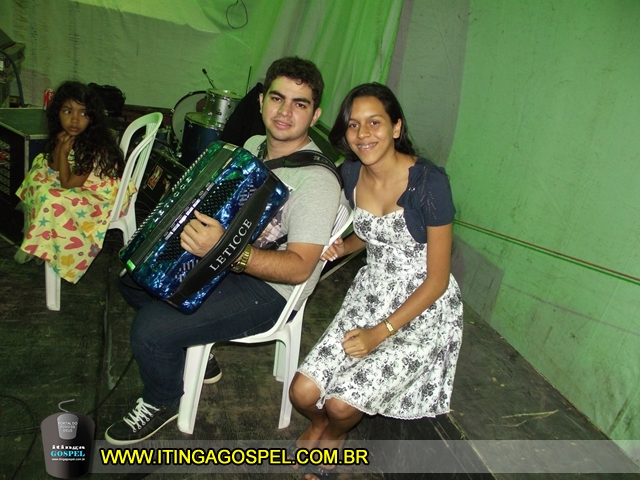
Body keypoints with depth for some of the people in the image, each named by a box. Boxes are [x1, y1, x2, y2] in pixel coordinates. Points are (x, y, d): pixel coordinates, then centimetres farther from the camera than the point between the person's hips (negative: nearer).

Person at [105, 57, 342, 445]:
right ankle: (193, 354, 26)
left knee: (151, 328, -19)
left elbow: (300, 267, -29)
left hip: (268, 290, -9)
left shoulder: (317, 180, -24)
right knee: (134, 277, 12)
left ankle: (162, 402, 14)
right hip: (223, 263, 9)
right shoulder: (254, 145, 4)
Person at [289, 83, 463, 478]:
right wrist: (343, 247, -6)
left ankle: (334, 433, 25)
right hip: (370, 294, 5)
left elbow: (438, 280, -16)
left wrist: (381, 333, -19)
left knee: (343, 402, -14)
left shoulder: (429, 181, -21)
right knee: (303, 392, -7)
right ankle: (318, 422, 31)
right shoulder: (351, 173, -3)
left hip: (423, 308, -4)